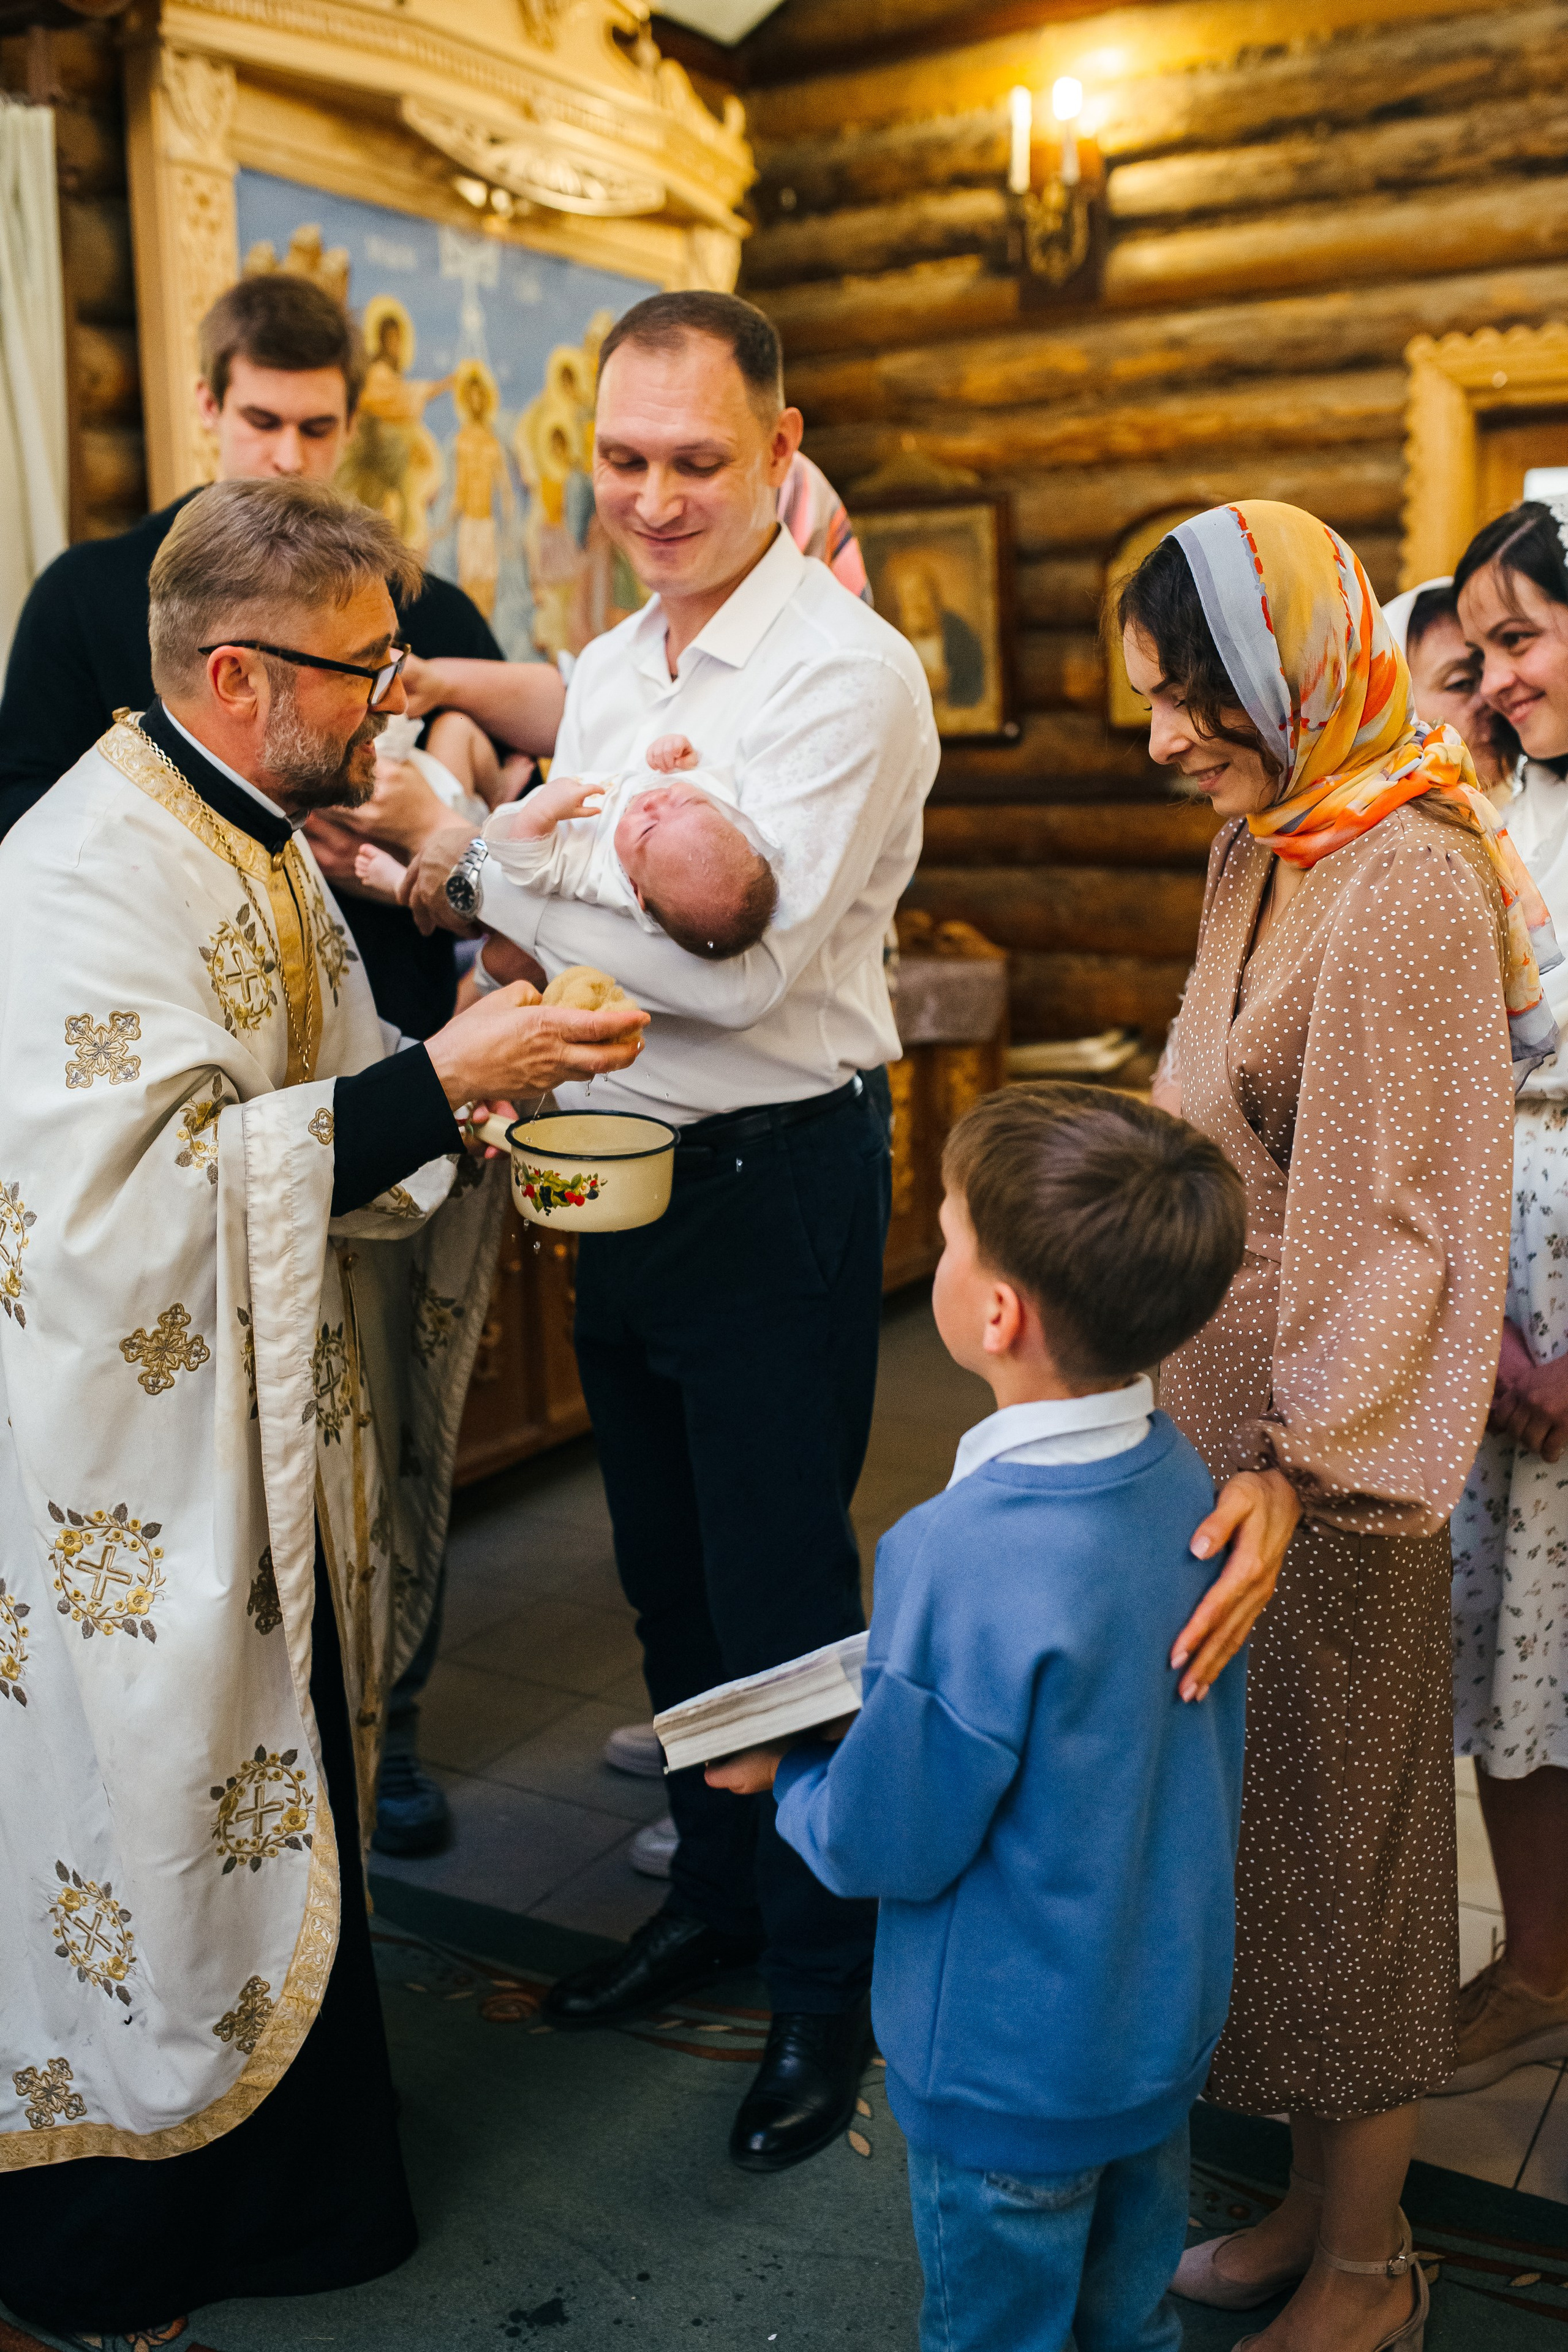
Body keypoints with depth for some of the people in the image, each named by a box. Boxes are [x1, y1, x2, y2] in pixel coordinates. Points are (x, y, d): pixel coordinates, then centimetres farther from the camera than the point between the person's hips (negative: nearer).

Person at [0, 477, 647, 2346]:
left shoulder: (261, 845, 10)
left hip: (282, 1454, 9)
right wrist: (436, 1083, -29)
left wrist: (488, 1057, -1)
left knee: (285, 1826, 20)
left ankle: (293, 2189, 41)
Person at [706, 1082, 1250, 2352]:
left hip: (1014, 2064, -6)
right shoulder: (1182, 1474, -12)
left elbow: (890, 1843, -23)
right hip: (1171, 2015, 7)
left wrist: (785, 1775, -4)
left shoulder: (964, 1560, -35)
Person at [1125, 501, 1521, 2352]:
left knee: (1335, 1835, 7)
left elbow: (1407, 1222, -21)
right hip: (1223, 1416, 8)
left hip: (1325, 1453, -8)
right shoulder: (1255, 851, 8)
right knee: (1259, 1816, 18)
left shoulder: (1411, 883, -19)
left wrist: (1309, 1475, -24)